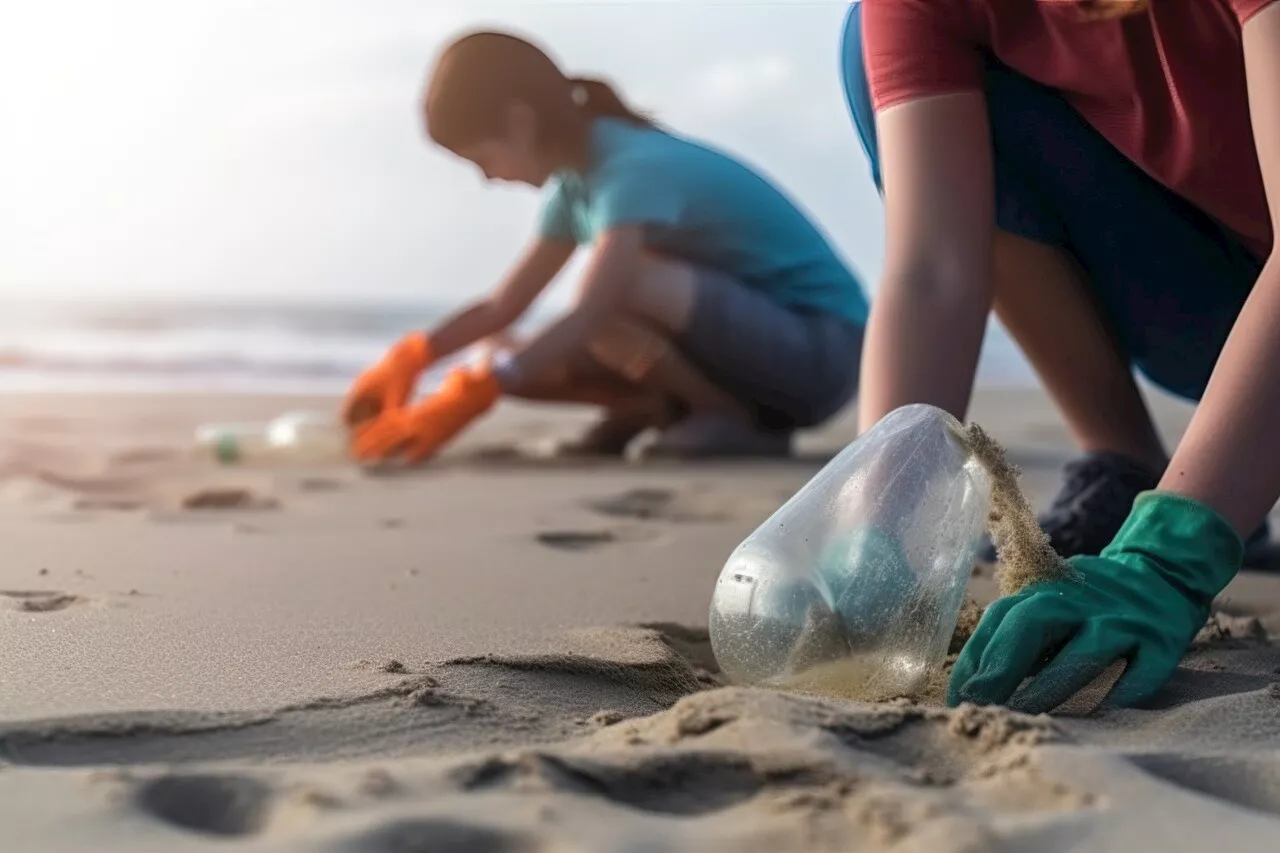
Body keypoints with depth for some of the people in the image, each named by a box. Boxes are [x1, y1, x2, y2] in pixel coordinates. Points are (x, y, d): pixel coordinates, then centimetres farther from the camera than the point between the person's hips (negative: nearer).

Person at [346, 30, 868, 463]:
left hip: (823, 351, -7)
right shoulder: (576, 181, 5)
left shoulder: (636, 169, -23)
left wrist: (464, 401, -40)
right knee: (522, 363, -6)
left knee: (612, 292, -34)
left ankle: (741, 419, -13)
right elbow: (504, 305, 8)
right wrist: (411, 358, -6)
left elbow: (588, 315, -35)